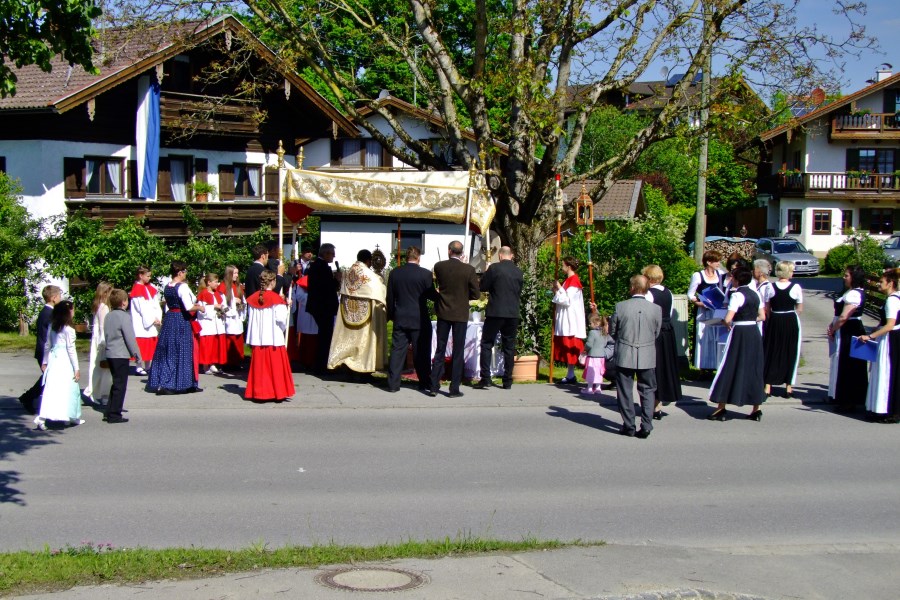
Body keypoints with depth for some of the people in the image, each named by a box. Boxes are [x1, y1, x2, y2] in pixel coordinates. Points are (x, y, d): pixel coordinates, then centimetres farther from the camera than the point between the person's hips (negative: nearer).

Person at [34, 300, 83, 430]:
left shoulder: (52, 326, 9)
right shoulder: (68, 329, -11)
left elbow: (47, 345, 15)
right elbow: (71, 350, -11)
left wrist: (44, 362, 25)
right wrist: (76, 368, -7)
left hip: (53, 359, 7)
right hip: (65, 361, -6)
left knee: (51, 389, 7)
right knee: (68, 389, 3)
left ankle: (42, 417, 4)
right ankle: (72, 417, 4)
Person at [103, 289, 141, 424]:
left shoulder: (108, 316, 10)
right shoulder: (124, 317, -15)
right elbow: (130, 338, -15)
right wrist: (136, 353, -7)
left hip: (110, 354, 8)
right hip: (121, 355, -8)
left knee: (116, 383, 18)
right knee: (120, 385, -1)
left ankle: (108, 412, 19)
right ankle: (114, 415, 1)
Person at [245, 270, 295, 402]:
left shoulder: (253, 299, 4)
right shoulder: (276, 299, -11)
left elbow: (250, 318, 8)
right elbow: (281, 318, -13)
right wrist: (283, 328, 6)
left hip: (257, 339, 4)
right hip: (274, 338, -4)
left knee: (259, 366, 9)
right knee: (275, 366, 3)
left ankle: (259, 392, 11)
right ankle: (278, 392, 7)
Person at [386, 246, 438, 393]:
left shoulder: (394, 273, 2)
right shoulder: (425, 274, -11)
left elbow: (390, 298, 7)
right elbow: (432, 295, -5)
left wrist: (391, 315, 18)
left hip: (400, 319, 3)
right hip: (419, 320, -3)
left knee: (397, 351, 5)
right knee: (421, 352, 6)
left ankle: (393, 384, 3)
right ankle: (425, 383, 11)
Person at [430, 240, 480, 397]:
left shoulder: (439, 266, -7)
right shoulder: (468, 269, -12)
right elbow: (476, 294, -6)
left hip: (443, 313, 2)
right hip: (460, 314, -2)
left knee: (440, 350, 11)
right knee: (458, 352, 5)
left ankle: (434, 386, 11)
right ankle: (454, 389, 5)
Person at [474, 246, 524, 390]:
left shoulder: (494, 268, -9)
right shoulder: (518, 272, 5)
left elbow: (482, 287, -3)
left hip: (495, 313, -4)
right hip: (513, 314, 4)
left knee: (486, 344, 4)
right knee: (509, 347, 10)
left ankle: (485, 379, -4)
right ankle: (507, 381, 11)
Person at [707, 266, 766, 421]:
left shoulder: (737, 295, -14)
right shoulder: (755, 294, 9)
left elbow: (728, 319, -22)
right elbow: (762, 316, 14)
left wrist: (725, 322, -1)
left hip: (739, 334, -7)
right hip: (754, 333, 7)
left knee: (730, 368, 0)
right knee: (753, 369, 12)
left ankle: (721, 409, 3)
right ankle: (756, 410, 14)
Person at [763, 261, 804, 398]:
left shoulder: (770, 287, -5)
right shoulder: (796, 287, -9)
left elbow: (766, 309, -1)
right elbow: (799, 309, -2)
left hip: (774, 321, 1)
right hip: (791, 322, -1)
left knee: (771, 352, 10)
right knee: (790, 352, 10)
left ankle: (768, 386, 9)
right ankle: (789, 386, 13)